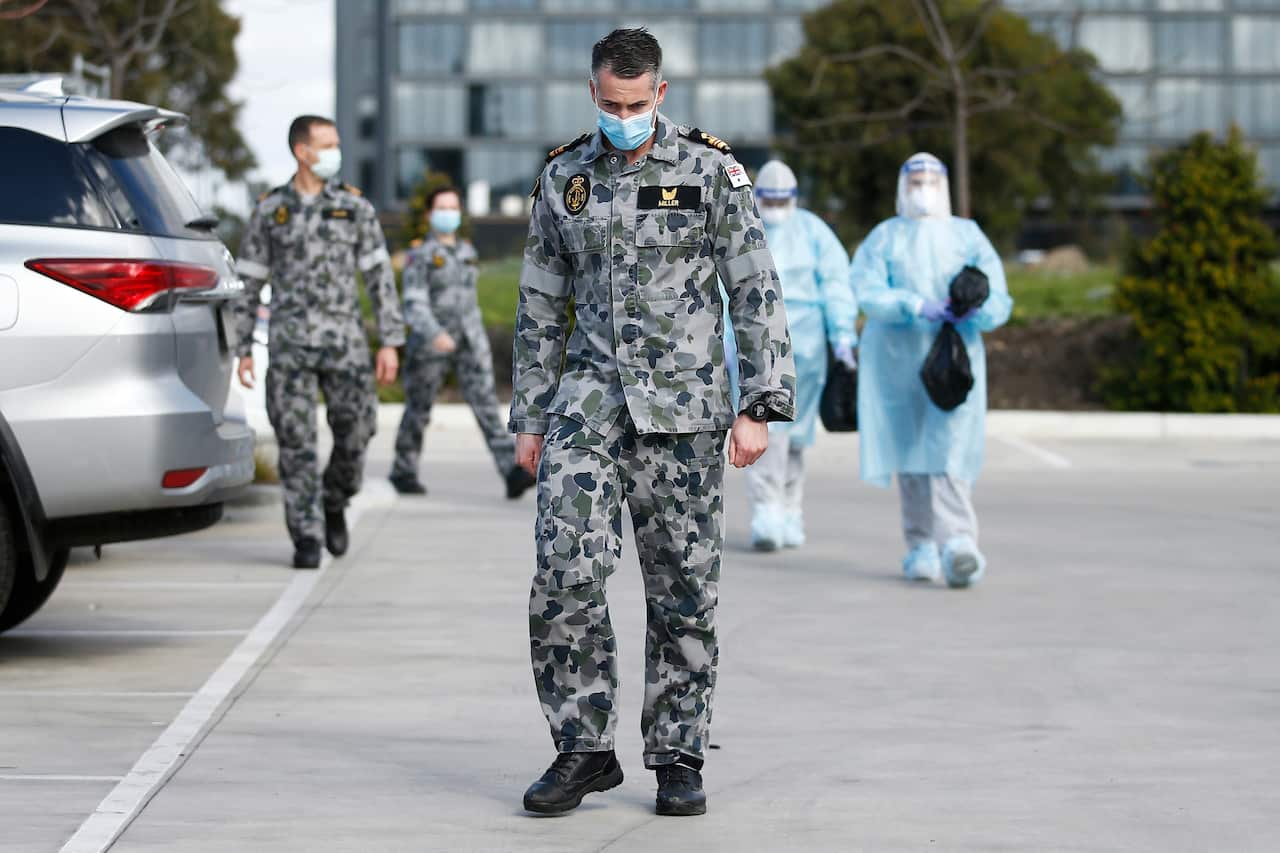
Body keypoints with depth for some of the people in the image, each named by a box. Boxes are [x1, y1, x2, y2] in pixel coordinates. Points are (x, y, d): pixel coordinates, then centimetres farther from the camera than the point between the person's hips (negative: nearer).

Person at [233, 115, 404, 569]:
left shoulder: (355, 207, 6)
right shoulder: (269, 210, 6)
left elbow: (380, 277, 4)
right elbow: (249, 283, 10)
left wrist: (390, 342, -3)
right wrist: (243, 349, 5)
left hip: (345, 342, 0)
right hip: (289, 344, 0)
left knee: (355, 433, -3)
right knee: (296, 442, -4)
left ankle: (334, 504, 25)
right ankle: (307, 537, 2)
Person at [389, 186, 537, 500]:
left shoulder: (467, 251, 13)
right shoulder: (420, 256, -6)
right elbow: (414, 303, -17)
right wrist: (434, 334, -34)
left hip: (471, 343, 4)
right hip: (430, 344, -4)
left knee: (486, 404, -10)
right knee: (418, 411, 9)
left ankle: (512, 473, -22)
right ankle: (403, 472, 28)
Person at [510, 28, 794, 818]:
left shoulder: (712, 171, -3)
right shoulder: (564, 177, 7)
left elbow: (757, 294, -3)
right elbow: (542, 306, 13)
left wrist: (760, 408, -10)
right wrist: (530, 418, 10)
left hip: (684, 408, -2)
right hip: (589, 398, 2)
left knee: (685, 590, 3)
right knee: (567, 571, -13)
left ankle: (679, 760, 14)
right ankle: (585, 750, -2)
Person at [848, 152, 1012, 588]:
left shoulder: (968, 236, 10)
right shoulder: (884, 238, 9)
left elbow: (998, 301, 2)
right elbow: (868, 292, -6)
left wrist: (978, 307, -21)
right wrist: (916, 306, -22)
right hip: (897, 356, 1)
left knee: (948, 450, -15)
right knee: (910, 454, 3)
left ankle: (957, 545, -28)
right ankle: (922, 548, 13)